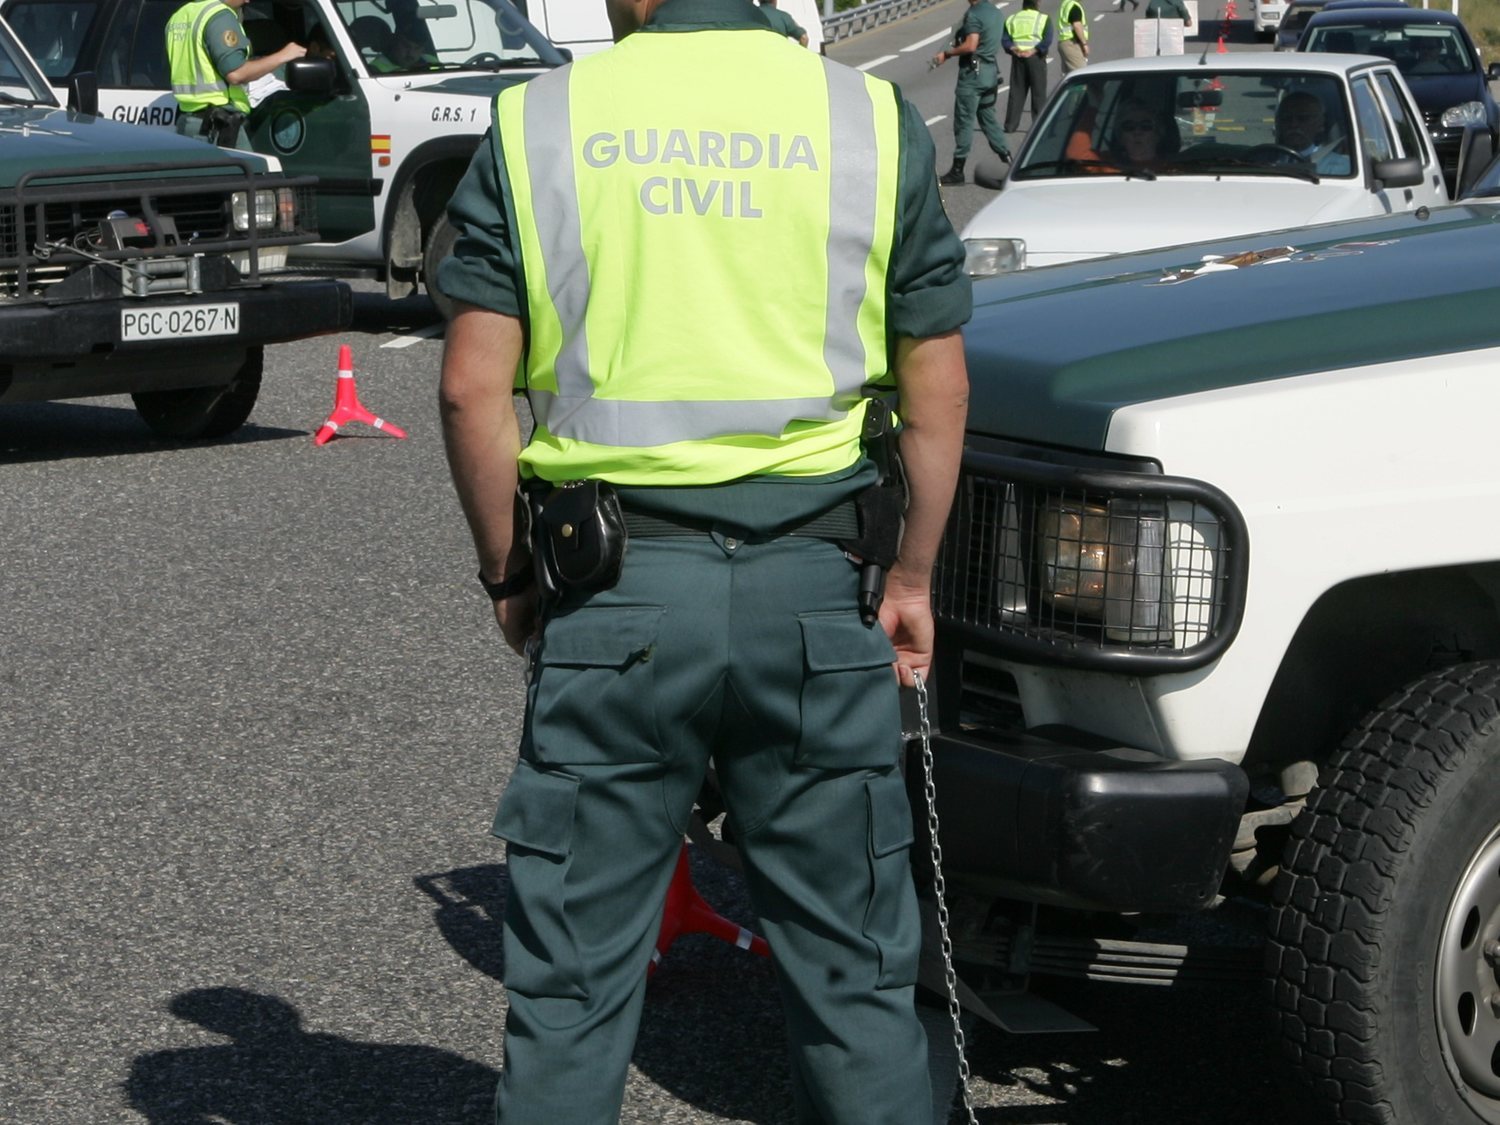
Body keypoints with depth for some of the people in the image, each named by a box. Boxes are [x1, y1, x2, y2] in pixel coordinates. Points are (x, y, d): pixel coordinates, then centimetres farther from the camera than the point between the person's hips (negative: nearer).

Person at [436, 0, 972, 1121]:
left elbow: (474, 387, -2)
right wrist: (912, 576, 14)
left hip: (614, 590, -1)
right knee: (853, 966, 12)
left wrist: (509, 571, 9)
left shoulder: (535, 123, 1)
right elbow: (937, 385, 5)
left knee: (572, 981, 8)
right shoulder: (875, 119, 4)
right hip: (813, 578, 1)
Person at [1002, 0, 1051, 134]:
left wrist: (1013, 50, -8)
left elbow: (1004, 39, 1)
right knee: (1038, 92, 2)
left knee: (1016, 91, 8)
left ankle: (1010, 125, 7)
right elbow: (1047, 40, -12)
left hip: (1018, 58, 3)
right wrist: (1033, 51, -14)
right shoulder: (1043, 18, 1)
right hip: (1036, 58, -3)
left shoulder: (1012, 18, 11)